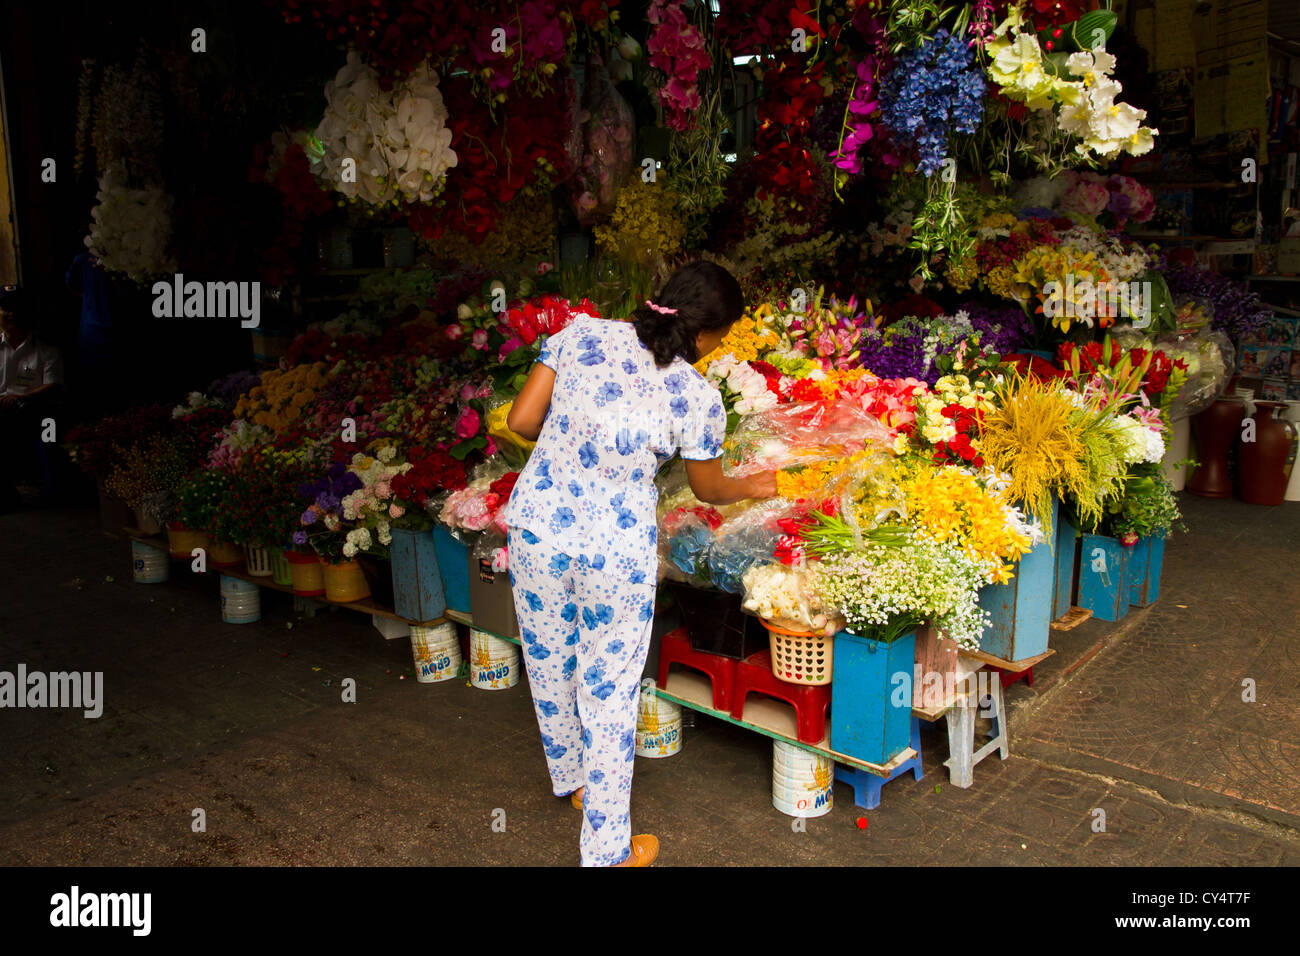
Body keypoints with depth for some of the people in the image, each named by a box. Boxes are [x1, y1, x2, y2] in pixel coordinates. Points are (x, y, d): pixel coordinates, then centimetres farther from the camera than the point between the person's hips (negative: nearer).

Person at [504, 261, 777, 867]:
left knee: (550, 665, 24)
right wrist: (752, 488, 26)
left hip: (536, 527, 4)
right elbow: (707, 489, 6)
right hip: (616, 551, -4)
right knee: (608, 691, 11)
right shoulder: (697, 398, -11)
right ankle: (608, 850, 25)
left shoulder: (582, 334, -4)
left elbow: (521, 421, -2)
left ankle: (569, 778, 51)